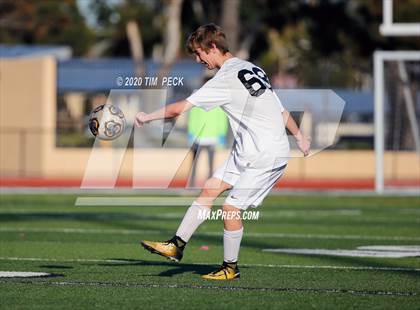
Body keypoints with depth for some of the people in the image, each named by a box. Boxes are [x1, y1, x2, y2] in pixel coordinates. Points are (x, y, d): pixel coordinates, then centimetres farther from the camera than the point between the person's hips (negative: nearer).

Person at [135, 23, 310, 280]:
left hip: (267, 157, -10)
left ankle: (231, 268, 11)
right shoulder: (250, 68, 10)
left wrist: (147, 117, -6)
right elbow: (281, 109, 17)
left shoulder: (226, 80, -18)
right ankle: (177, 245, 11)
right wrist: (300, 136, 28)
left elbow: (180, 108, -18)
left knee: (231, 208, -4)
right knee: (210, 189, 7)